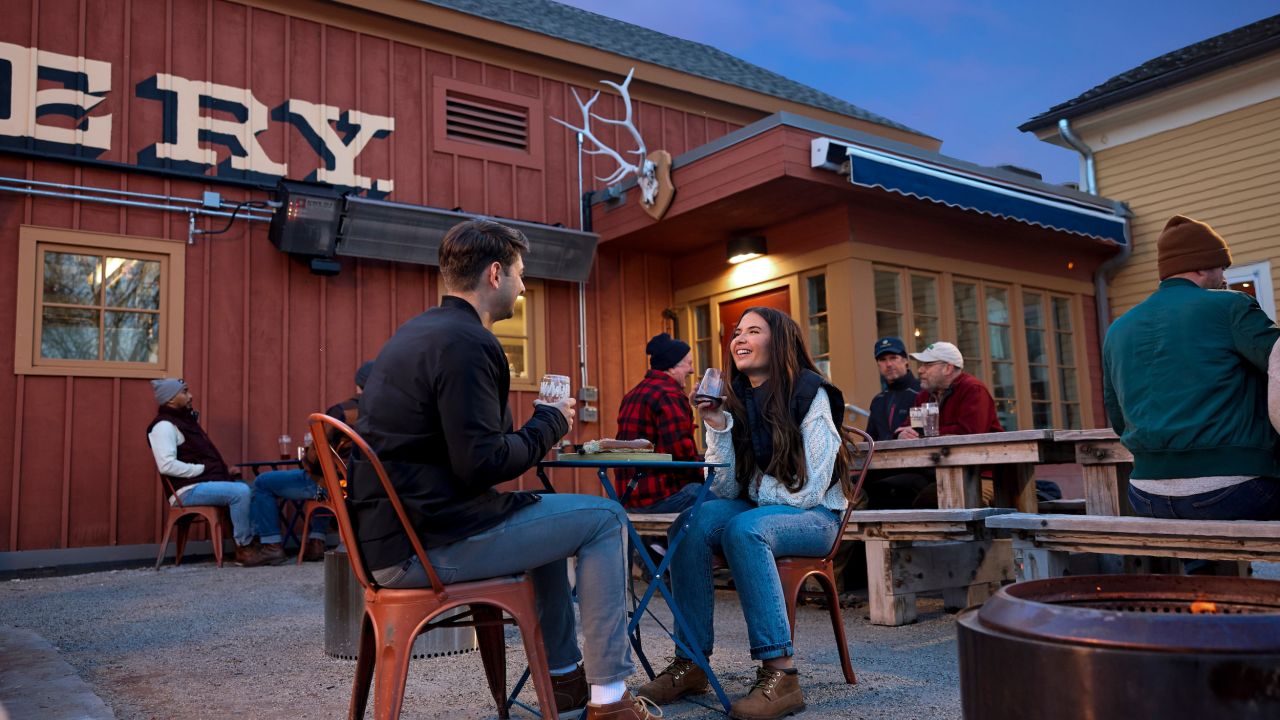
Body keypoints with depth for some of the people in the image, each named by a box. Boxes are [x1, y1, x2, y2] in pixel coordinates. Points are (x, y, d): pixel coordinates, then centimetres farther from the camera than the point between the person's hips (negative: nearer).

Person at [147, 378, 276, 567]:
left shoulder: (186, 420, 21)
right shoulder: (164, 425, -10)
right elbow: (167, 465, -23)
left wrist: (224, 470, 8)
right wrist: (201, 469, -18)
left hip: (208, 482, 10)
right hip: (189, 490, -10)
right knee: (240, 492, -27)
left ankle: (254, 541, -1)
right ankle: (243, 549, -18)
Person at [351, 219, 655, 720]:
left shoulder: (416, 332, 14)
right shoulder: (465, 341, -17)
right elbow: (481, 464, -22)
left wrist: (535, 429, 11)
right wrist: (550, 423, -6)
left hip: (388, 531, 10)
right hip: (425, 546, -10)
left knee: (550, 514, 26)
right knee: (604, 518, -1)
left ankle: (563, 674, 32)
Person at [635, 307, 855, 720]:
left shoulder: (809, 394, -12)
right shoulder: (735, 400, 3)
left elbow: (809, 491, -16)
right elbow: (725, 490, -4)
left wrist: (755, 487, -3)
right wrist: (717, 427, -14)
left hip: (814, 516, -5)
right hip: (756, 510, 5)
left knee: (744, 529, -34)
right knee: (691, 523, -23)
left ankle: (779, 672, -32)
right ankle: (691, 663, -19)